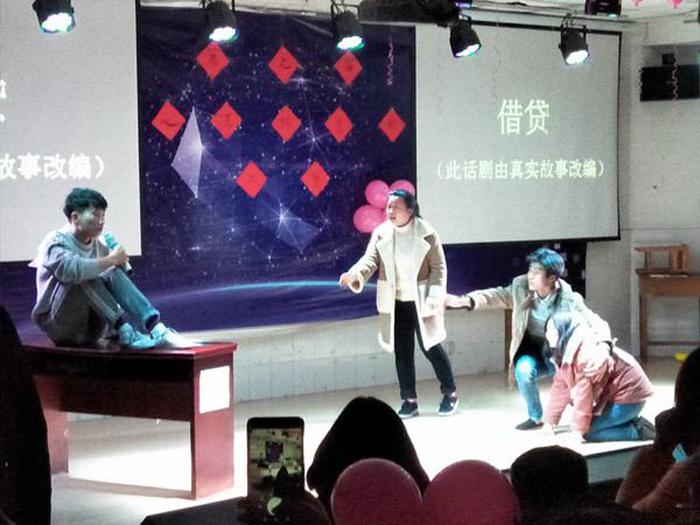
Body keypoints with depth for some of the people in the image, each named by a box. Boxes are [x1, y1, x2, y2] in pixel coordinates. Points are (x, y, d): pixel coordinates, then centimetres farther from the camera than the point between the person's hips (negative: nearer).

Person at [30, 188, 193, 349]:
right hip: (59, 325, -6)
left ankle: (156, 329, -32)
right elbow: (72, 270, -34)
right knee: (84, 278, -29)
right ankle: (125, 332, -34)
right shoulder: (56, 242, -13)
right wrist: (111, 259, -25)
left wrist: (120, 261, -14)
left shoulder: (99, 244, 7)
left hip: (89, 328, 6)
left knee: (115, 274, -16)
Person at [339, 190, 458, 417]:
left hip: (421, 302, -3)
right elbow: (371, 259, -11)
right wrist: (355, 275, -32)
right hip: (395, 303, 3)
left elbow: (438, 267, -8)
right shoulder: (381, 233, -2)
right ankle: (409, 399, 16)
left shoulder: (426, 233, -11)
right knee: (402, 352, 6)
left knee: (431, 347, 2)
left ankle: (450, 394, 19)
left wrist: (434, 299, -15)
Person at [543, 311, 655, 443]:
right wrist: (550, 420, 5)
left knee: (589, 431, -16)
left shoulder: (585, 350, -25)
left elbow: (584, 390, -27)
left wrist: (578, 428, -25)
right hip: (614, 393, 10)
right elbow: (560, 387, 7)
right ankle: (633, 422, 12)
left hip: (629, 393, -10)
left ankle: (639, 430, -8)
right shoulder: (566, 352, 6)